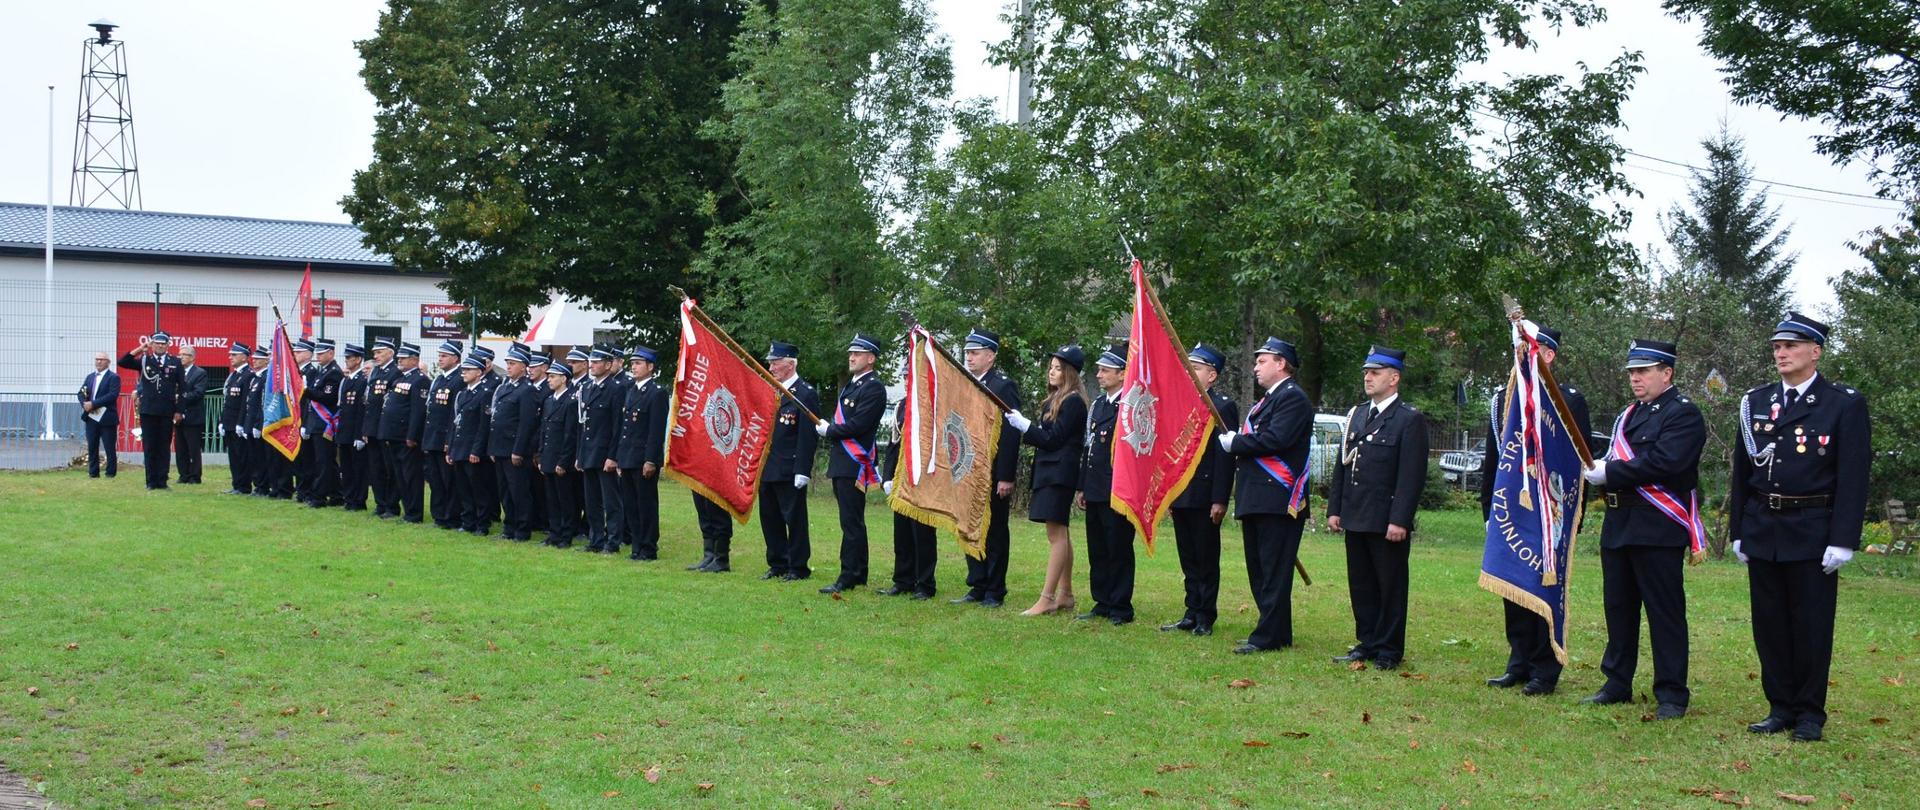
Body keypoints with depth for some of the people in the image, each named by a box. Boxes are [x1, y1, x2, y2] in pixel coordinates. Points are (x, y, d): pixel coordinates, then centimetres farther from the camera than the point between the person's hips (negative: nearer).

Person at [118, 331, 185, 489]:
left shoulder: (175, 362, 6)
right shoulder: (144, 360, 7)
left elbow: (181, 388, 5)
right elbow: (123, 362, -5)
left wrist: (179, 410, 0)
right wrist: (140, 349, -9)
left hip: (167, 411, 0)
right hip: (148, 411, 0)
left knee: (164, 448, 3)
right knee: (149, 447, 3)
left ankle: (162, 481, 9)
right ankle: (151, 481, 8)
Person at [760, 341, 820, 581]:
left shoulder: (805, 394, -9)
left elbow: (808, 436, -14)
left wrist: (803, 471, -19)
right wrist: (759, 465, 13)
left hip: (790, 471, -8)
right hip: (767, 469, 8)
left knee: (794, 518, -1)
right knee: (769, 518, 12)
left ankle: (798, 567, 8)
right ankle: (777, 565, 22)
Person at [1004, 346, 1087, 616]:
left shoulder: (1073, 402, -12)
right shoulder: (1055, 399, 17)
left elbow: (1054, 439, -15)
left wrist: (1024, 425, -15)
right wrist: (1025, 427, 4)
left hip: (1059, 473, -10)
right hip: (1050, 472, 10)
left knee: (1056, 533, -9)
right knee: (1060, 533, 12)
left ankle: (1047, 598, -10)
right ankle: (1065, 595, 18)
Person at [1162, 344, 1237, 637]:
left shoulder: (1223, 406, -9)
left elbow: (1225, 456, -14)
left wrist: (1220, 500, -18)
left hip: (1205, 498, -7)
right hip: (1180, 496, 7)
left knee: (1206, 560, 2)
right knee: (1189, 560, 12)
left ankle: (1206, 618, 9)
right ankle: (1192, 614, 19)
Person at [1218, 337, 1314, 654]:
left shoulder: (1293, 398, -10)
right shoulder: (1267, 399, 22)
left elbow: (1275, 439, -22)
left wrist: (1235, 443, -12)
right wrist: (1237, 441, 3)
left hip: (1278, 501, -11)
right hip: (1257, 499, 11)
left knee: (1274, 571, -6)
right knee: (1259, 569, 14)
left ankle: (1270, 636, -3)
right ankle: (1274, 630, 21)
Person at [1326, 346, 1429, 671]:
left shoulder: (1410, 419, -7)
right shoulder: (1356, 415, 15)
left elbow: (1412, 475, -13)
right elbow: (1341, 465, 17)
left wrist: (1400, 520, -18)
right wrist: (1334, 508, 11)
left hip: (1388, 521, -7)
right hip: (1355, 519, 7)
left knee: (1391, 588, 3)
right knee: (1361, 585, 12)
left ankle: (1389, 650, 10)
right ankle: (1367, 643, 22)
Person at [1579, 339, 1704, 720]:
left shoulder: (1683, 414, -8)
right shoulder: (1629, 415, 19)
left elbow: (1664, 463, -21)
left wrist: (1610, 472, -17)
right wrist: (1600, 468, -5)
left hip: (1658, 530, -8)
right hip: (1618, 526, 8)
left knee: (1664, 612, -3)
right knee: (1618, 608, 13)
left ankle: (1672, 694, 3)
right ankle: (1618, 684, 22)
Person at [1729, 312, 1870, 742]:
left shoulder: (1845, 404, -3)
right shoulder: (1755, 402, 10)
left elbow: (1853, 478, -7)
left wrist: (1842, 541, -12)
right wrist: (1738, 530, 10)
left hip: (1812, 534, -4)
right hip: (1762, 530, 4)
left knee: (1811, 626, 2)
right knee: (1769, 624, 8)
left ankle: (1810, 714, 12)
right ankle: (1780, 708, 18)